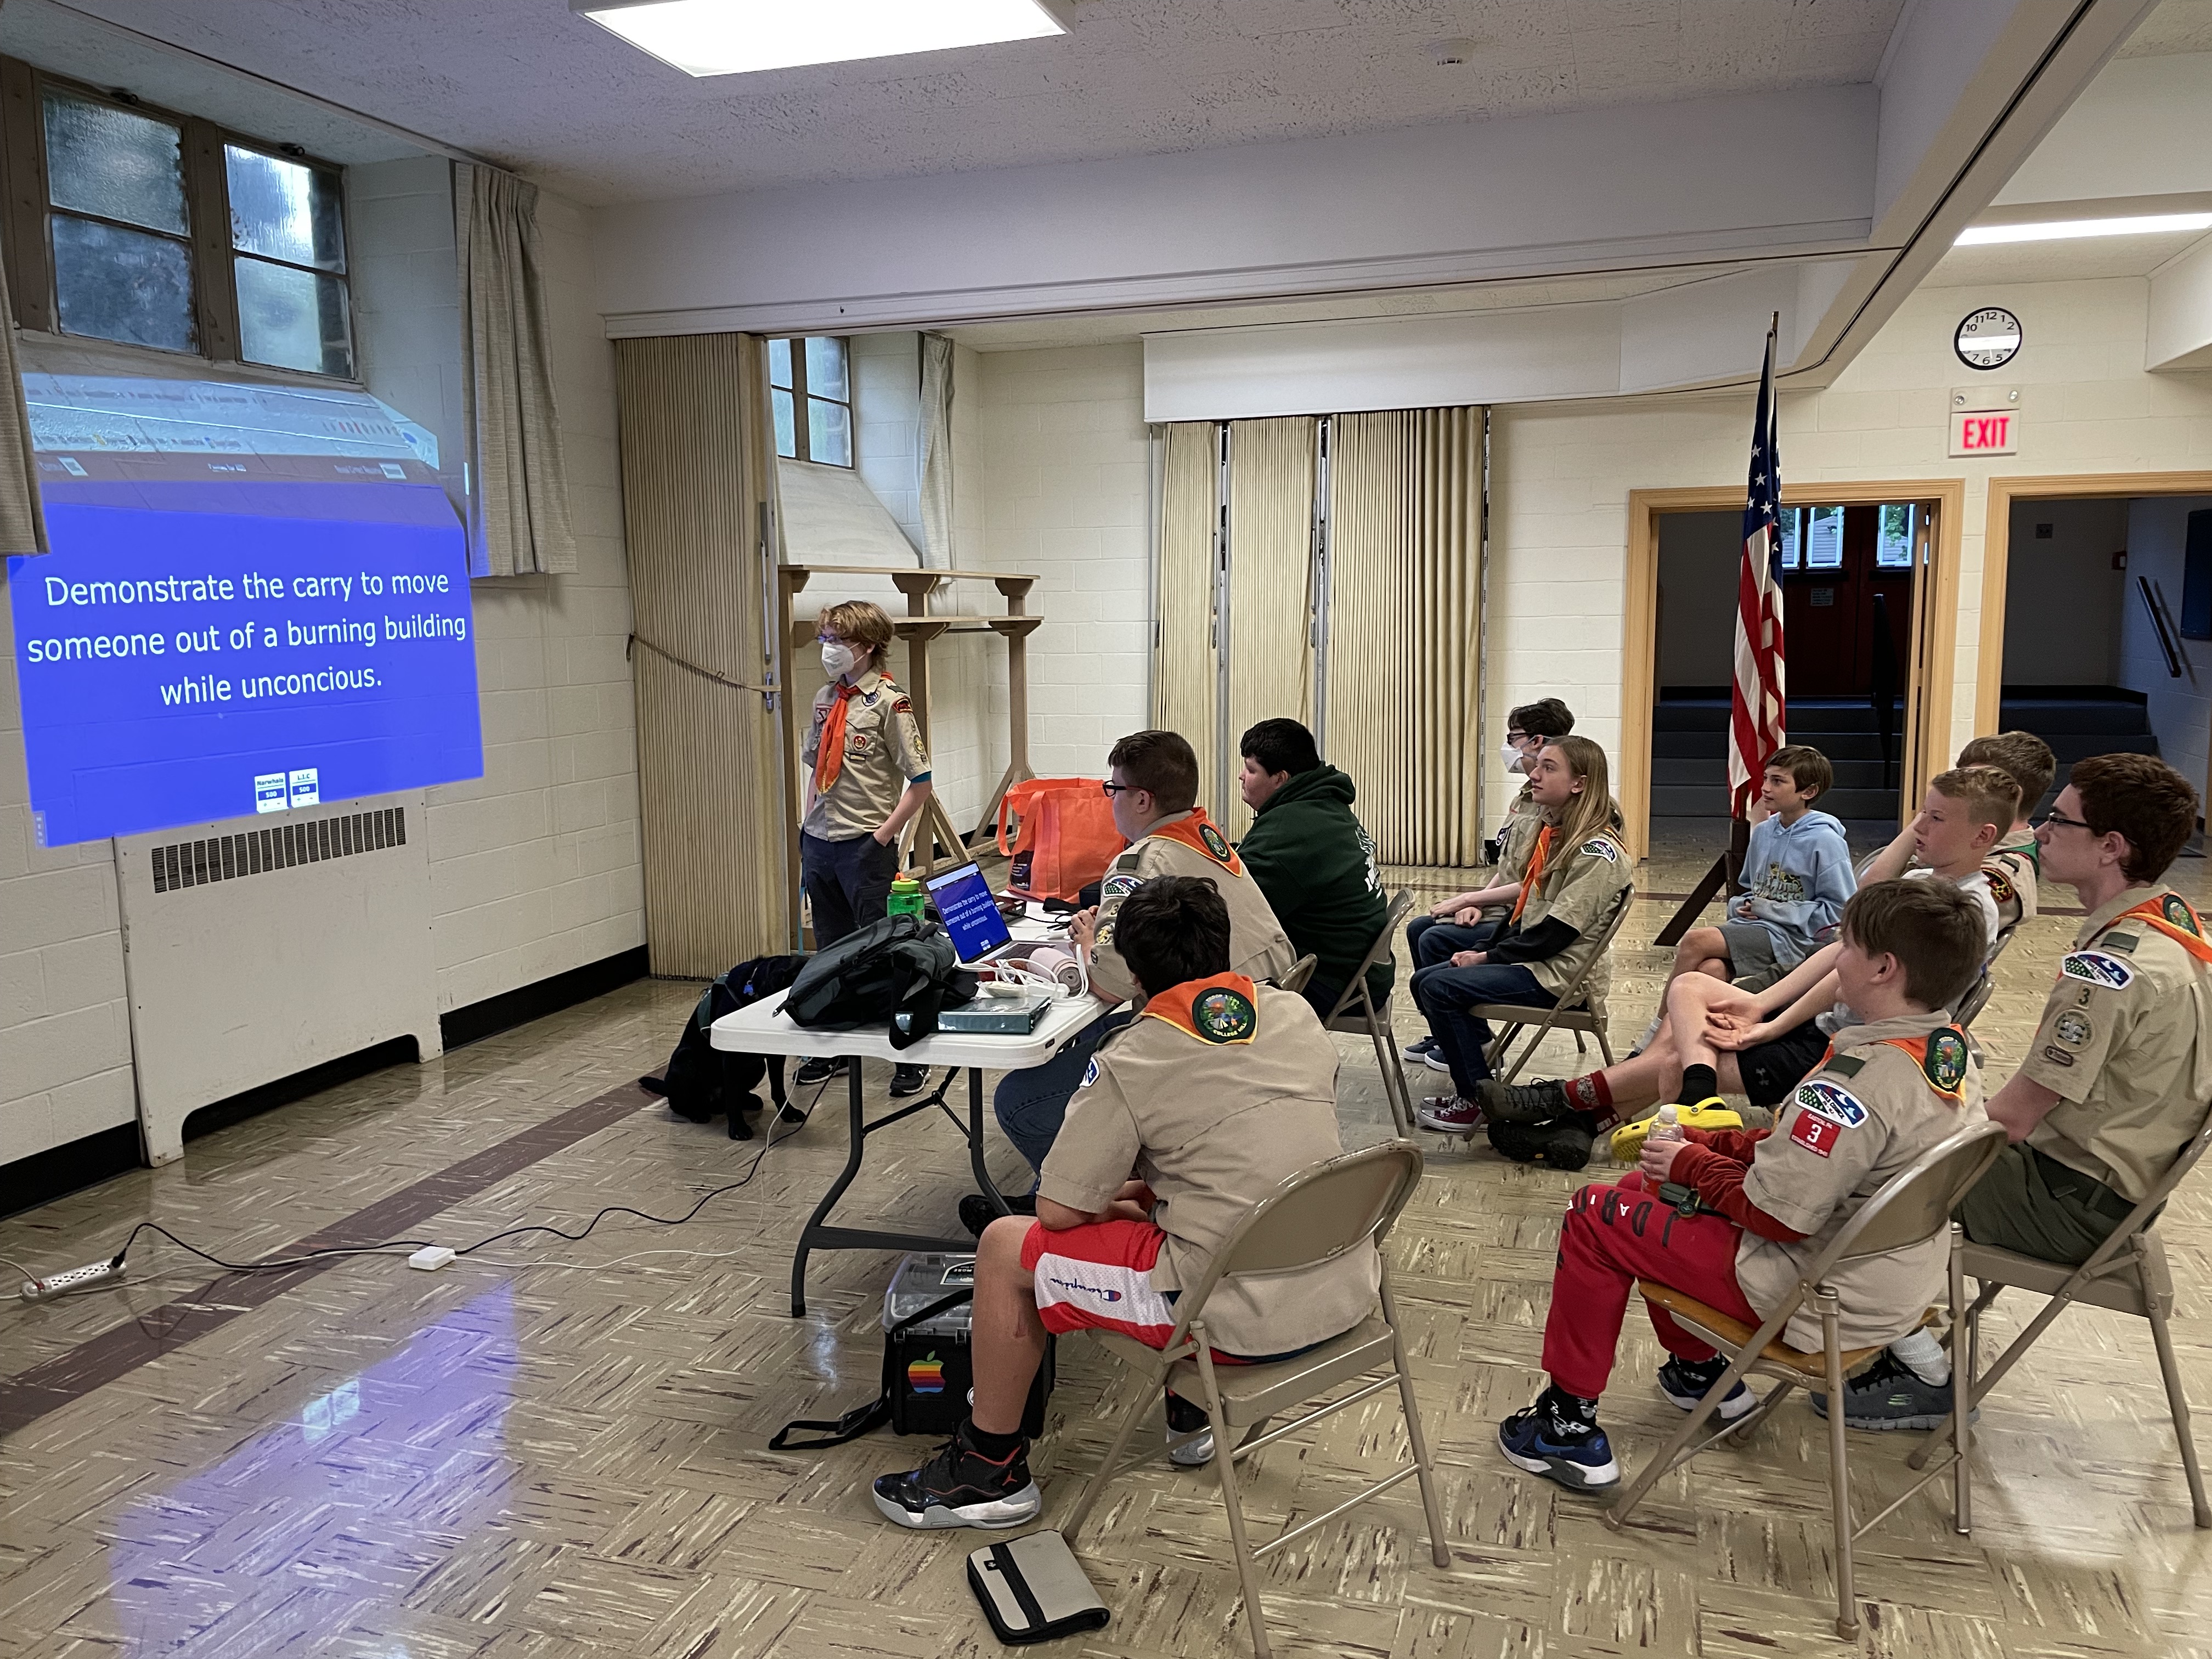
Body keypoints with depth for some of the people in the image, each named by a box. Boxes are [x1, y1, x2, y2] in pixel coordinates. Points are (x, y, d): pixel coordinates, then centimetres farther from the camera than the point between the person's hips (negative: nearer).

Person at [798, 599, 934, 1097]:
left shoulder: (889, 703, -12)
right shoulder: (825, 699, 11)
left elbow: (920, 781, -13)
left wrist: (884, 834, -13)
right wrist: (809, 823, 12)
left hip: (866, 846, -7)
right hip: (819, 843, 7)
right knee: (830, 951, 15)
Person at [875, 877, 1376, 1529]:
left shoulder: (1129, 1062, -10)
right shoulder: (1297, 1014, 6)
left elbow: (1057, 1211, -7)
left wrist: (1114, 1202, 15)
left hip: (1246, 1318, -7)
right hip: (1348, 1290, 7)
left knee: (1005, 1246, 7)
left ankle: (992, 1469, 22)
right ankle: (1193, 1407, 40)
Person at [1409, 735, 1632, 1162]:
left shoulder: (1597, 852, -18)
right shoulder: (1552, 835, 10)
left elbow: (1556, 933, -22)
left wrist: (1488, 958, -15)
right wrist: (1484, 951, -1)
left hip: (1562, 976, -9)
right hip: (1532, 962, 9)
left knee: (1440, 987, -20)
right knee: (1425, 980, 6)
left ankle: (1477, 1101, -8)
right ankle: (1484, 1065, 14)